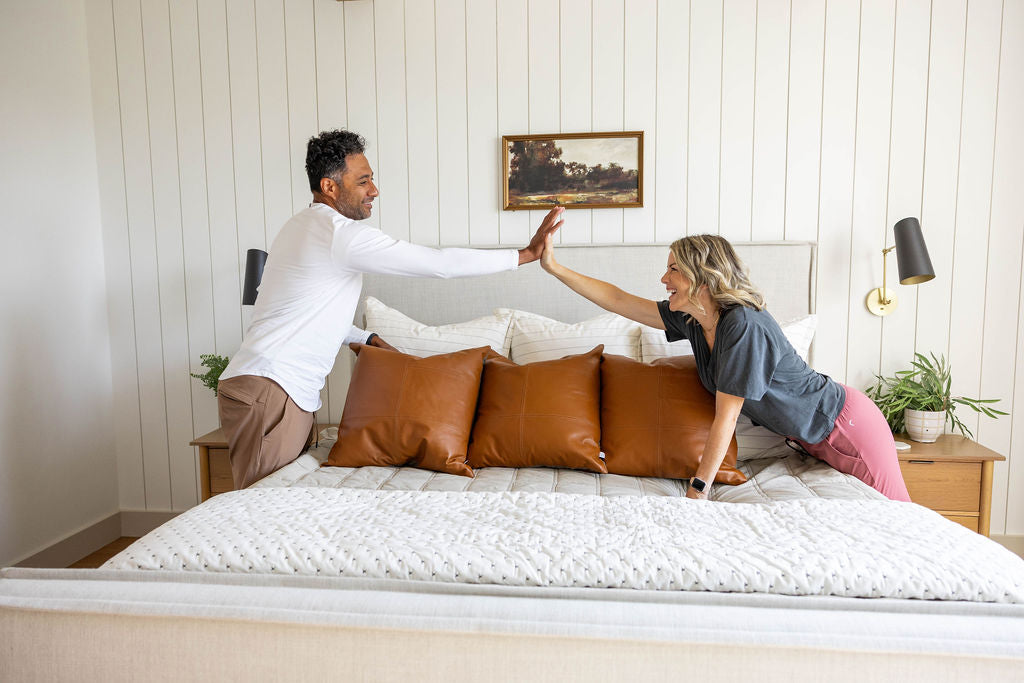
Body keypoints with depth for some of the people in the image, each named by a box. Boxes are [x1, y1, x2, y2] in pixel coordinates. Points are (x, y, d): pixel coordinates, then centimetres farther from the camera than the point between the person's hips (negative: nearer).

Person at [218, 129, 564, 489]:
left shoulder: (304, 226, 17)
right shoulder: (341, 233, -15)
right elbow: (441, 263, -17)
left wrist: (369, 339, 16)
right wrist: (525, 254, -10)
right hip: (268, 391, -10)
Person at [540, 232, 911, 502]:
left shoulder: (744, 324, -33)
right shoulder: (690, 319, -9)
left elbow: (726, 417, -31)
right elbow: (618, 300, -5)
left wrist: (698, 488, -26)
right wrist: (556, 268, -7)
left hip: (844, 423, -7)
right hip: (807, 436, 7)